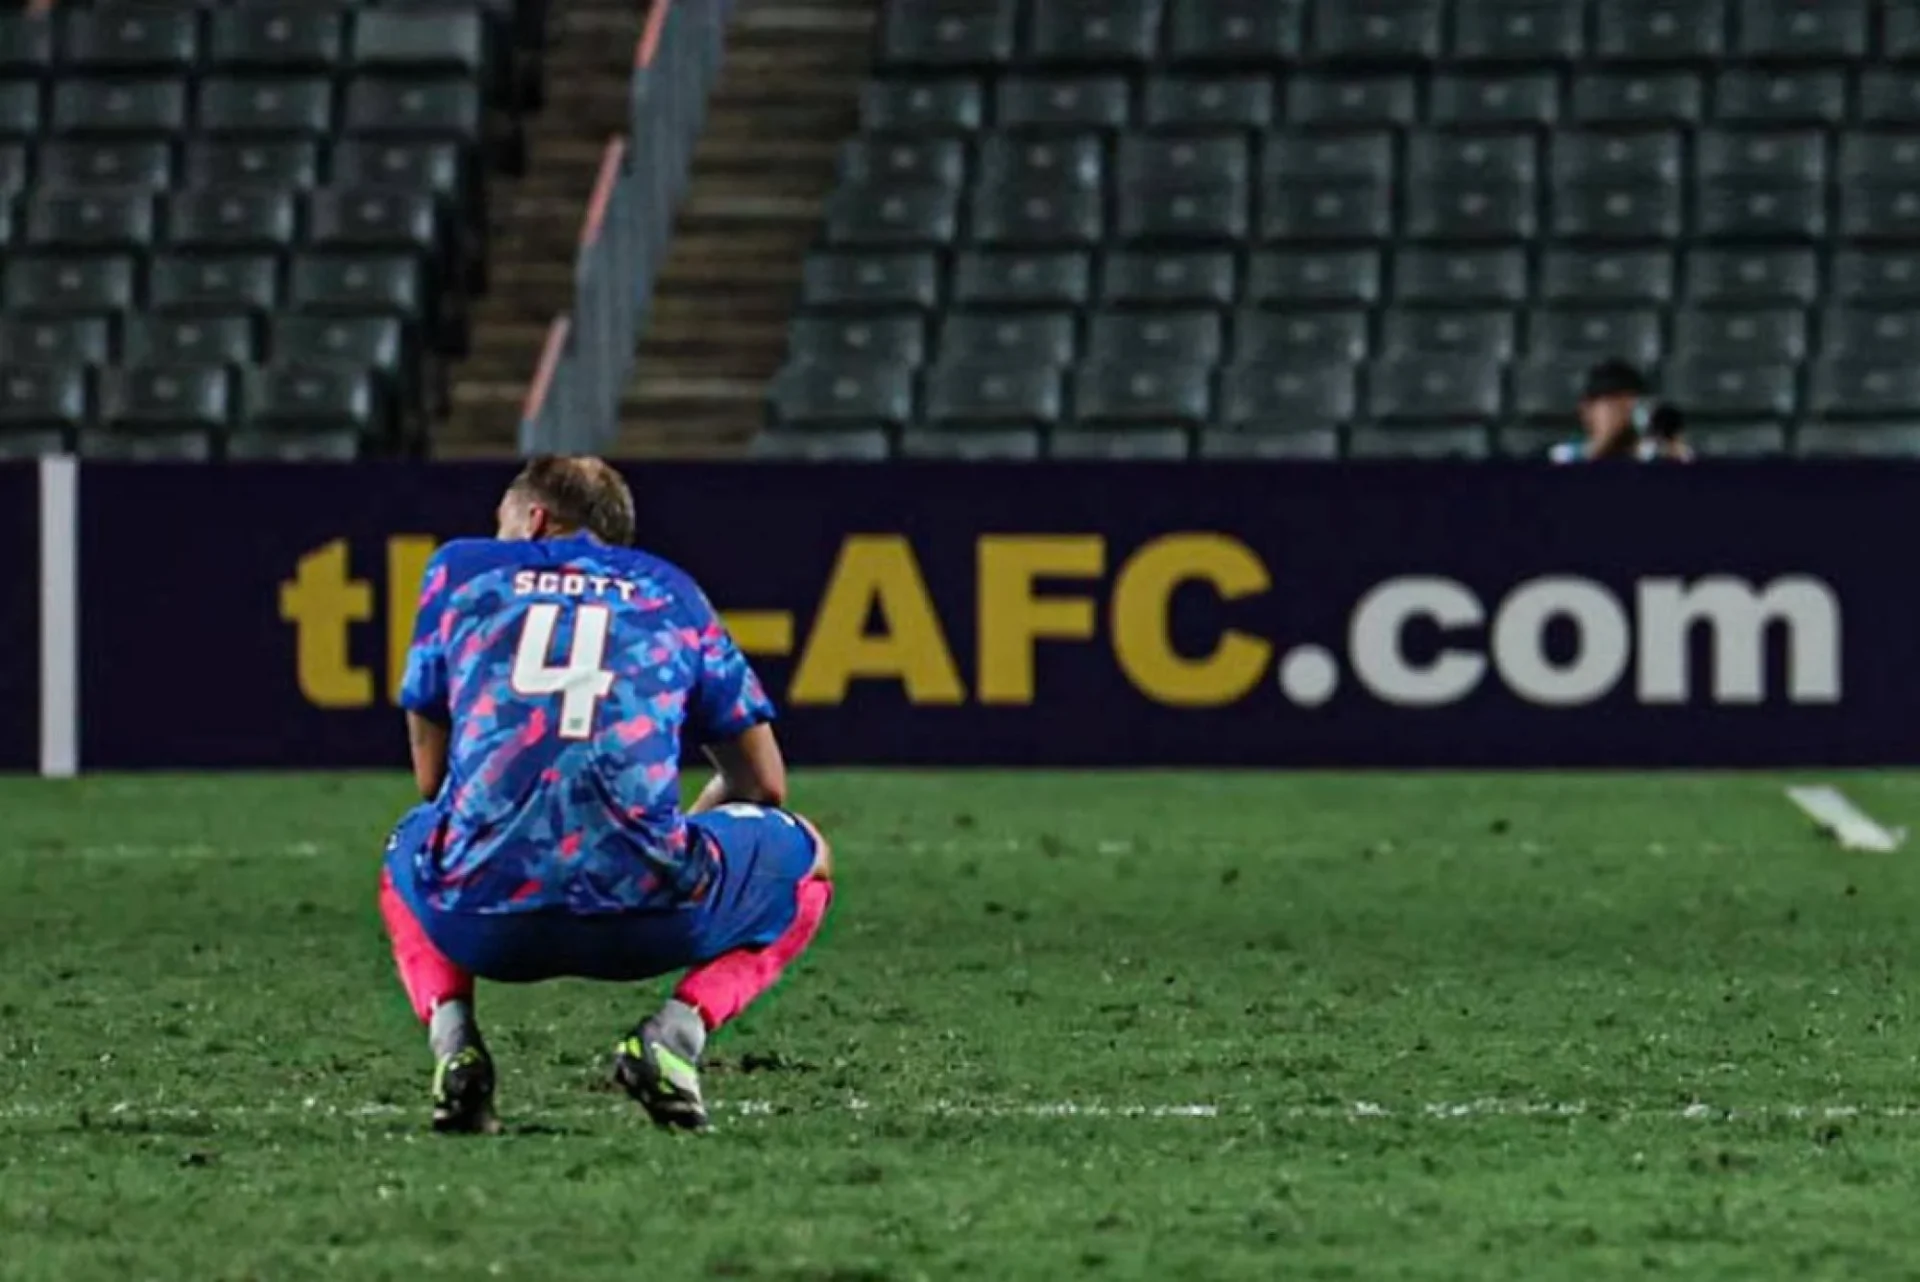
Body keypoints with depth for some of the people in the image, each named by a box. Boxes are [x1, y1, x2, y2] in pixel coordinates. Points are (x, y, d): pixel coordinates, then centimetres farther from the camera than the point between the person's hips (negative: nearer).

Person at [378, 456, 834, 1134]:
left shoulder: (458, 569, 22)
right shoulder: (671, 591, 23)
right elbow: (763, 782, 26)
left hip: (481, 917, 1)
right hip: (646, 913, -1)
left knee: (406, 857, 40)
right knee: (805, 860, 29)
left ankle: (451, 1035, 9)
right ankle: (675, 1030, 3)